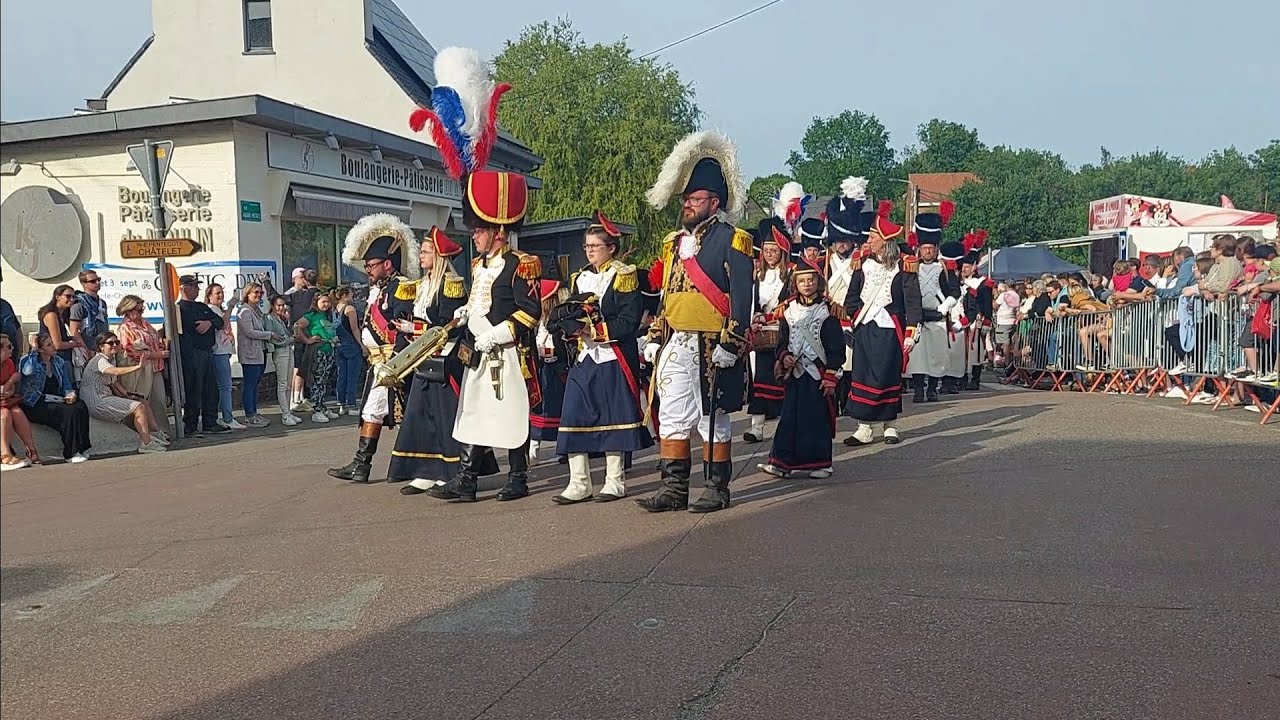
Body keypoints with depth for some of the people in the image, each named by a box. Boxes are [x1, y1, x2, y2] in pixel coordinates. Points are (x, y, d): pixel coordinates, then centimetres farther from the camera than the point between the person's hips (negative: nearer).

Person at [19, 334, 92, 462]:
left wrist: (71, 393, -4)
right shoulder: (30, 361, -2)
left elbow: (66, 384, 16)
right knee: (69, 412, -30)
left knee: (81, 407, -25)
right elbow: (27, 371, -22)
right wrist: (33, 351, -9)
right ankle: (70, 454, -21)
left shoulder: (59, 362, 15)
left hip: (57, 400, 6)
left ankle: (81, 448, -20)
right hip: (36, 406, -6)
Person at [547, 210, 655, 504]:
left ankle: (615, 482, 11)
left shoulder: (624, 275, -2)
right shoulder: (579, 278, 16)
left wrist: (597, 331, -18)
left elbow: (629, 321, -12)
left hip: (613, 358, -6)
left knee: (614, 418, 1)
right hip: (584, 358, 6)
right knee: (574, 418, 0)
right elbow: (563, 317, 14)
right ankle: (579, 484, 5)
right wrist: (573, 327, -8)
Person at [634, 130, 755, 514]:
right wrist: (654, 338, 15)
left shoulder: (731, 240, -6)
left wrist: (730, 344, -18)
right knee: (671, 417, 7)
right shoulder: (674, 242, 16)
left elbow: (742, 297, -12)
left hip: (711, 349, -7)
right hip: (674, 347, 7)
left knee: (712, 420, 3)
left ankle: (716, 489, 14)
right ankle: (674, 488, 14)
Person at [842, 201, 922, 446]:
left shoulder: (903, 266, -5)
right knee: (862, 376, 2)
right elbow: (852, 297, 12)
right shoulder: (863, 264, 8)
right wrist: (851, 318, 3)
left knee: (888, 377, 2)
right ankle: (865, 428, 7)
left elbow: (913, 301, -5)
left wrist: (911, 332, -9)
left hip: (889, 330, -4)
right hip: (864, 329, 4)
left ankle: (890, 427, 15)